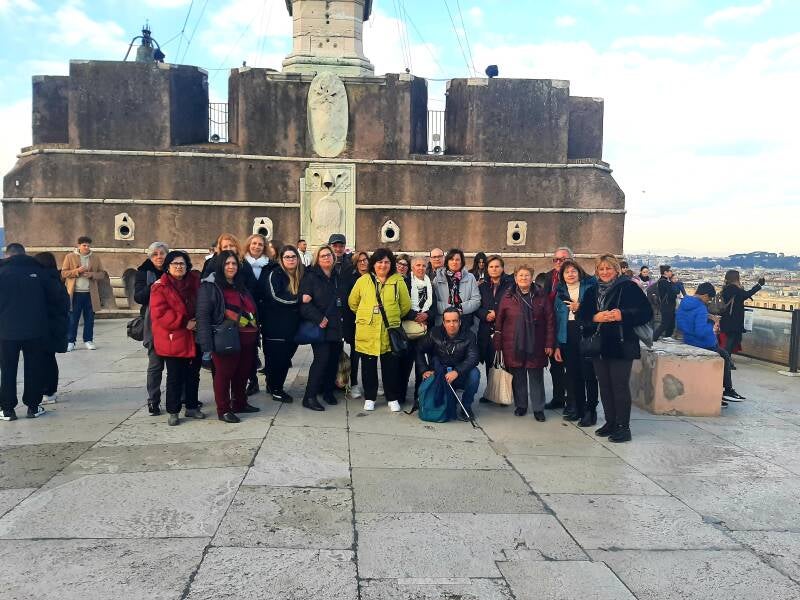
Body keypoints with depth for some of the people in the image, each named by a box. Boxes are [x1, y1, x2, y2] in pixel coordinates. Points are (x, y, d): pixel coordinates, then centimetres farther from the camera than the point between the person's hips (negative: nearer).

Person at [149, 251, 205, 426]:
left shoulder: (194, 282, 8)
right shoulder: (160, 287, -8)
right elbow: (160, 313, -16)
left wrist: (198, 321, 2)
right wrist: (184, 322, -19)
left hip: (194, 338, 5)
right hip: (173, 340, -5)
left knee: (193, 374, 13)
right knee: (175, 377, 2)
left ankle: (192, 407, 27)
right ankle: (173, 411, 14)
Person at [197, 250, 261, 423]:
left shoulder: (241, 286, 18)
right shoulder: (209, 286, -6)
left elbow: (252, 310, 24)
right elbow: (203, 316, -13)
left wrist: (256, 335, 18)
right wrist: (207, 346, -19)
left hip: (247, 339, 7)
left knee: (243, 374, 15)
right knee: (223, 375, 2)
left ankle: (240, 403, 31)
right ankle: (223, 410, 14)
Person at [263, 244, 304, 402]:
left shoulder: (301, 275, 10)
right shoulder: (275, 274, -7)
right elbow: (275, 296, -19)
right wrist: (298, 299, -17)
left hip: (292, 325, 6)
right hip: (275, 325, -5)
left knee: (286, 357, 11)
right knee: (275, 358, 1)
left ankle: (276, 386, 27)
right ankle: (275, 389, 15)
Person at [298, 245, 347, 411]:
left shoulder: (338, 278, 16)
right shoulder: (311, 277, -1)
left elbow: (344, 301, 22)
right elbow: (304, 302, -10)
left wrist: (343, 319, 10)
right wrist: (318, 318, -18)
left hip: (336, 327, 6)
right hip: (320, 327, -6)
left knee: (334, 359, 6)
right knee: (322, 359, -13)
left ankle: (328, 391, 22)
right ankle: (310, 396, -6)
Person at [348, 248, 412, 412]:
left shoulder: (398, 281, 1)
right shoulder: (363, 280, 2)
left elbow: (406, 305, 8)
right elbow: (352, 302, 11)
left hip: (390, 331, 0)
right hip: (367, 331, 1)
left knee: (390, 365, 5)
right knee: (368, 365, 9)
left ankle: (393, 398, 19)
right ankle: (369, 397, 22)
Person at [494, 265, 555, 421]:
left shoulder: (542, 296, 2)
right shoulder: (508, 297, 3)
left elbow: (550, 321, 1)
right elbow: (499, 321, 3)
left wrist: (550, 343, -5)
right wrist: (498, 344, -1)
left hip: (536, 345, -1)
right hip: (513, 345, 1)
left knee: (536, 377, 4)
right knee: (518, 377, 9)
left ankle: (538, 408, 14)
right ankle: (520, 405, 23)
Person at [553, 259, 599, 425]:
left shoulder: (590, 287, 4)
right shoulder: (560, 293, 15)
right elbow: (557, 319, 14)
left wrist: (581, 307, -13)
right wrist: (557, 345, 9)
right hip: (567, 337, 4)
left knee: (588, 373, -5)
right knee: (572, 374, 6)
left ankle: (590, 411, 3)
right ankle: (576, 408, 17)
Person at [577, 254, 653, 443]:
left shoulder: (629, 287, -3)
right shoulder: (592, 291, 12)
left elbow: (646, 313, -7)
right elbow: (581, 316, 6)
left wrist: (622, 315, -20)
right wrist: (595, 317, -14)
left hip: (621, 345, -5)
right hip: (598, 346, 5)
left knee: (620, 386, -4)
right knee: (604, 386, 11)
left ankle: (623, 426, 4)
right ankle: (610, 422, 22)